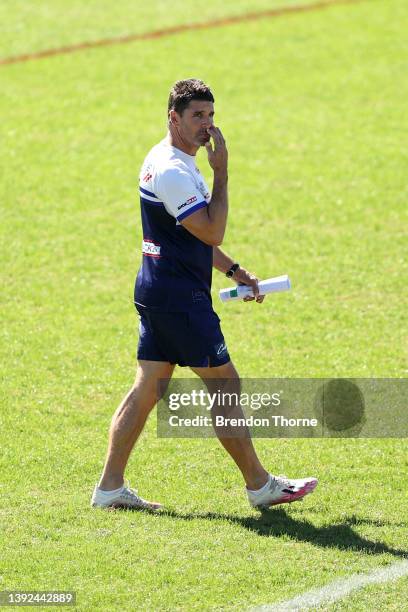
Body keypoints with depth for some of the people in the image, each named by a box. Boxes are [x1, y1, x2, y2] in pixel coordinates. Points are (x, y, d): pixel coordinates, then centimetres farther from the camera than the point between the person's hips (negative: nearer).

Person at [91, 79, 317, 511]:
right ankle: (260, 485, 5)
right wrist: (221, 174, -17)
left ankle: (110, 487, 8)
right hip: (179, 297, -10)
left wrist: (234, 270, 19)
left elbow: (197, 235, 25)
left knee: (146, 387, 9)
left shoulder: (174, 163, 16)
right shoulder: (172, 171, -19)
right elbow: (213, 232, -20)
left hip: (158, 293, 10)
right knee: (225, 383, -2)